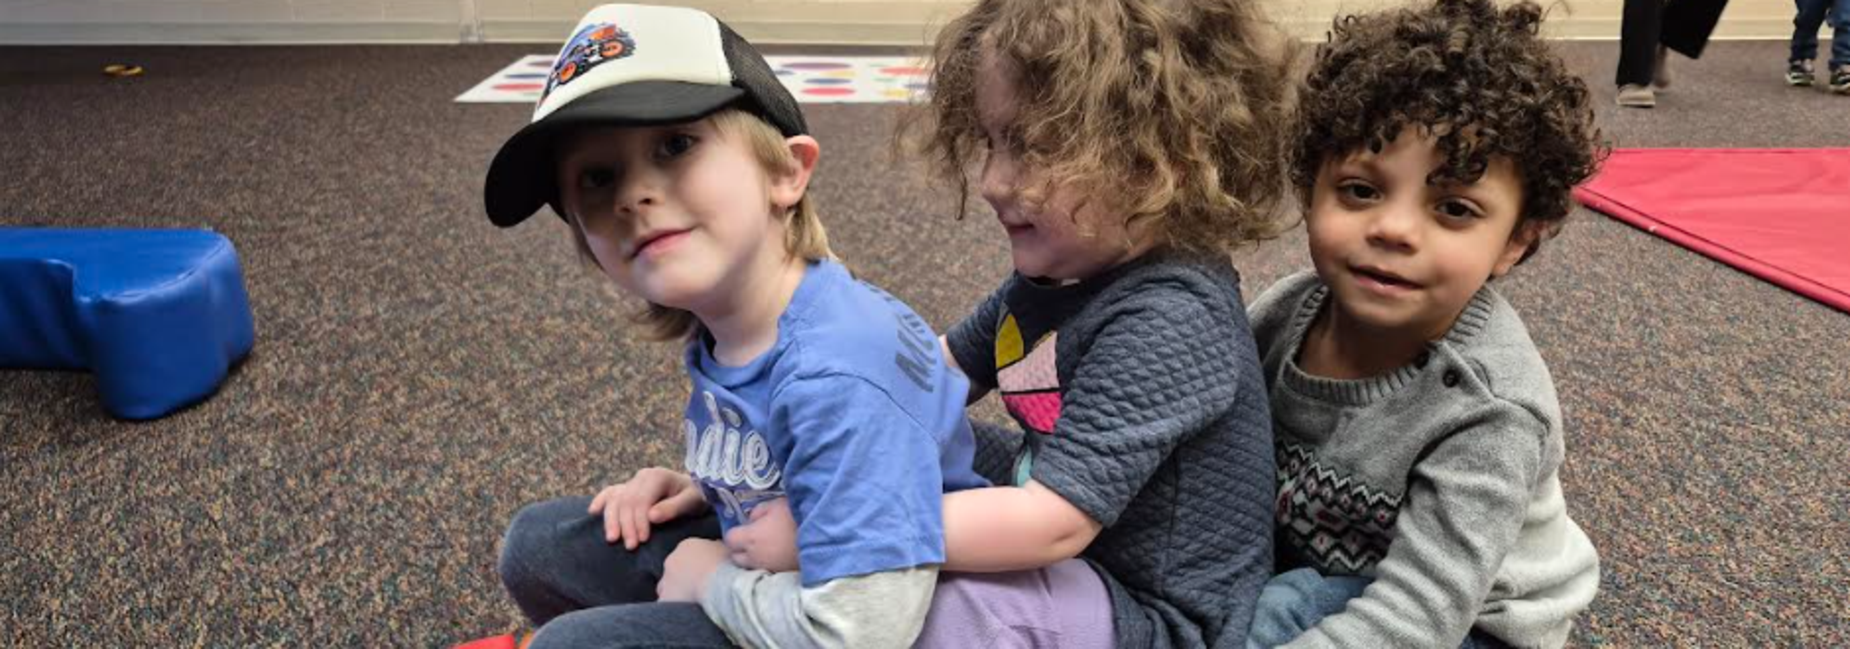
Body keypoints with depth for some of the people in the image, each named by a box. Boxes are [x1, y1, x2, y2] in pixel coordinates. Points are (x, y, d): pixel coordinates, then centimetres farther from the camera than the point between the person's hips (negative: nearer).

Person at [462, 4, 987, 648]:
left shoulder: (838, 373, -32)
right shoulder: (717, 336, -4)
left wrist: (714, 581, -20)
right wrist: (704, 492, -2)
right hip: (765, 566, 8)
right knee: (538, 543, 10)